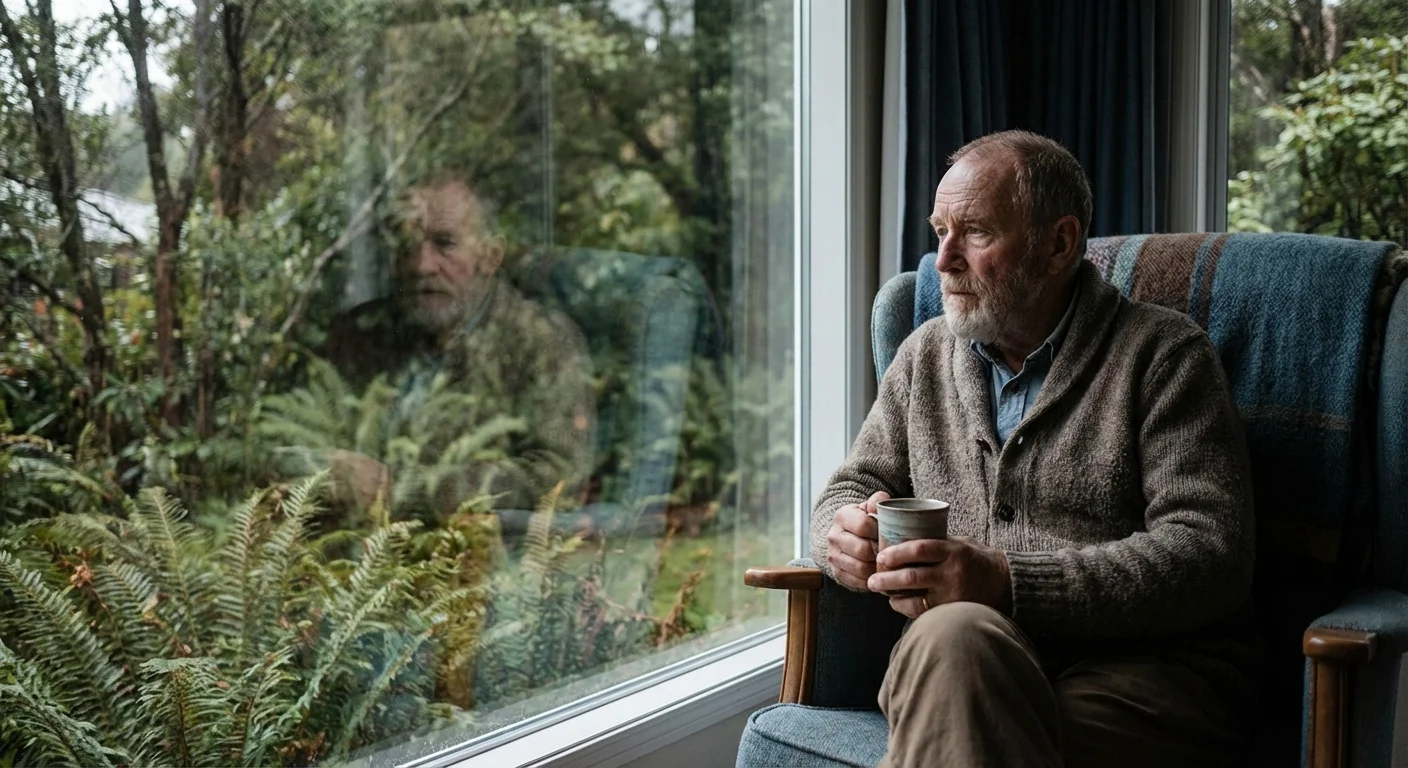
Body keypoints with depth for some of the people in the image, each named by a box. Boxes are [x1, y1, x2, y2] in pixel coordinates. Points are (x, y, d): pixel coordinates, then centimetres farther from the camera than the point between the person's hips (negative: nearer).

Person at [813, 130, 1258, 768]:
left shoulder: (1163, 355, 2)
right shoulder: (926, 355, 19)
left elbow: (1211, 555, -10)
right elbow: (856, 484, 25)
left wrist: (1008, 581, -21)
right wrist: (849, 532, -3)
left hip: (1146, 672, -3)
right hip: (959, 662, 3)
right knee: (952, 634, -35)